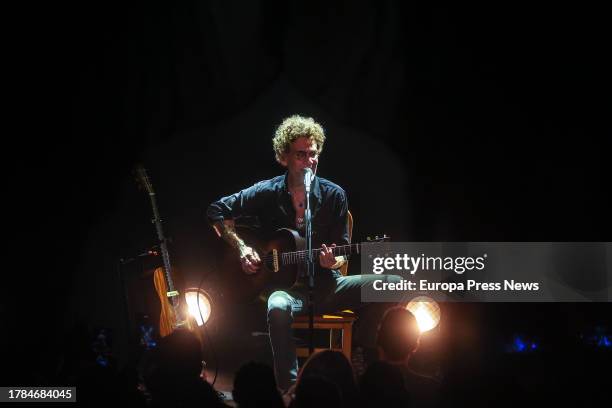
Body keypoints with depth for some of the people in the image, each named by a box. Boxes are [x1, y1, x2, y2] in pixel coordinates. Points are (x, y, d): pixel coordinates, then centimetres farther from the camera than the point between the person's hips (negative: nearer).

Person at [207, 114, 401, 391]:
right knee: (278, 308, -41)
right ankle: (288, 388, -29)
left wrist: (333, 261, -18)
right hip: (286, 285, -3)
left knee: (393, 284, -19)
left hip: (326, 283, 3)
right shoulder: (267, 194, 0)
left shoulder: (334, 195, 3)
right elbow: (217, 211, 8)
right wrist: (241, 248, -5)